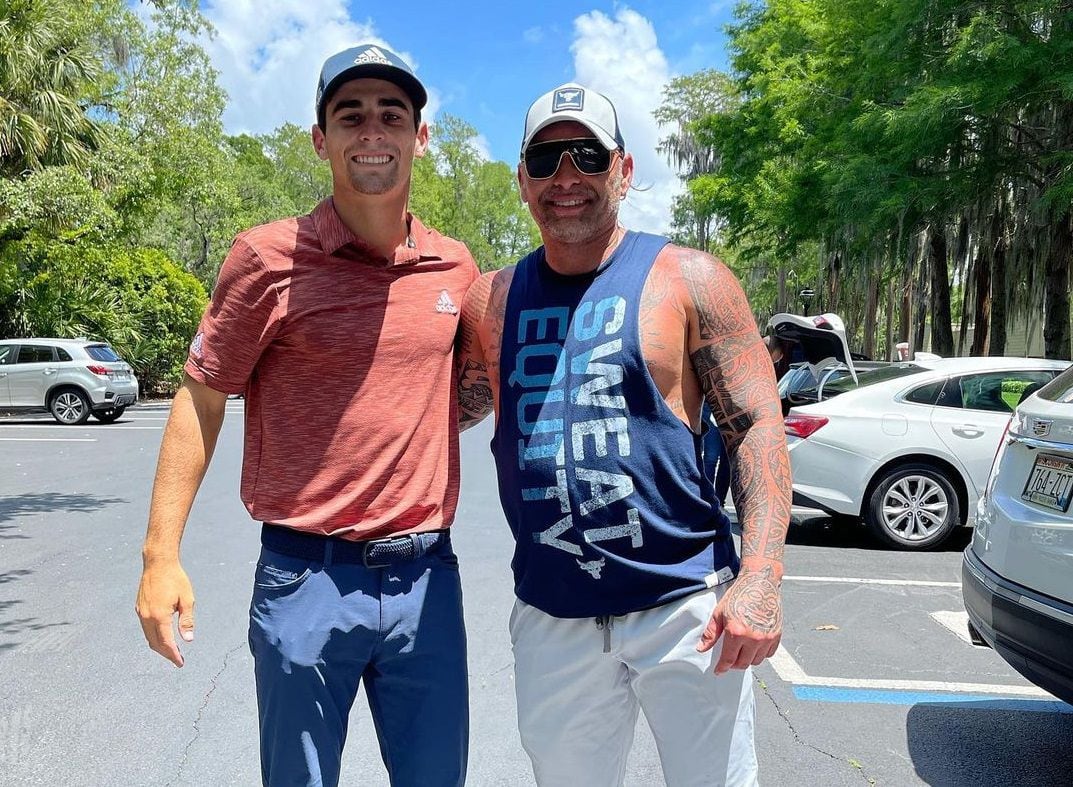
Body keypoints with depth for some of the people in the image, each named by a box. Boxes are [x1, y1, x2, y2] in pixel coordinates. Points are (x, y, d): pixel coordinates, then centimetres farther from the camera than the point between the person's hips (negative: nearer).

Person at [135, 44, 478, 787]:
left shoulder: (457, 267, 5)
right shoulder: (270, 256, -7)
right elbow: (201, 399, -2)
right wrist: (162, 553, -5)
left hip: (426, 577, 4)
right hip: (307, 578, -3)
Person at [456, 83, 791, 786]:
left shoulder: (689, 280, -3)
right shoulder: (491, 300, 6)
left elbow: (757, 426, -6)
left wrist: (761, 575, -15)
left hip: (685, 605, -2)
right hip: (550, 618, 3)